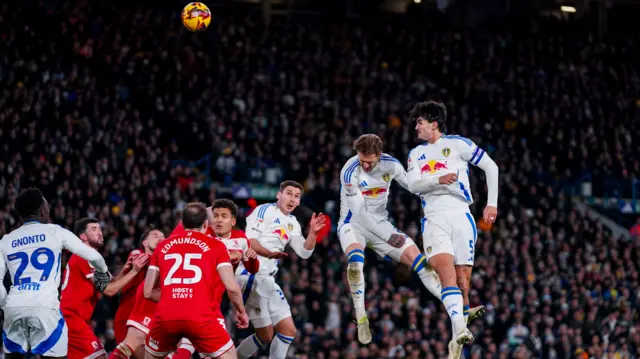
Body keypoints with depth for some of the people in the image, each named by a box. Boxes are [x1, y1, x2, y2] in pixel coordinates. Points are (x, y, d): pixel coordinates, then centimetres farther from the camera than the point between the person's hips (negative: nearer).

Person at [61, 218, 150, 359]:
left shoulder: (80, 257, 22)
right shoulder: (85, 257, -11)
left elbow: (106, 285, 17)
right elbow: (109, 290, -13)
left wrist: (123, 272, 1)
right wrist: (134, 271, -11)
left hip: (68, 317, 11)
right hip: (72, 318, -11)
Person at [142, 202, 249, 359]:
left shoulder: (163, 246, 19)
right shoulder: (215, 246, 10)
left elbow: (148, 291, 19)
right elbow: (231, 287, 2)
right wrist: (241, 311, 20)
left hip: (166, 316, 3)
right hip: (201, 316, -3)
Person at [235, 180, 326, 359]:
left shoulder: (292, 223, 20)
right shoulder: (264, 210, -5)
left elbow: (304, 252, 15)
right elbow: (249, 240, -16)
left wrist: (312, 232, -3)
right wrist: (269, 253, -34)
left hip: (268, 279, 9)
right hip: (253, 275, -9)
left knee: (288, 331, 8)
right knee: (266, 335, -15)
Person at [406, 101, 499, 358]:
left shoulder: (457, 144, 7)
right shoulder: (416, 154, 18)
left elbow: (491, 167, 7)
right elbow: (413, 185, 2)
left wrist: (492, 203, 1)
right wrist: (438, 179, -17)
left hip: (461, 216, -2)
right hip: (434, 219, 2)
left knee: (463, 279, -3)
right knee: (447, 272, -21)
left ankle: (459, 338, 6)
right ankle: (459, 330, -37)